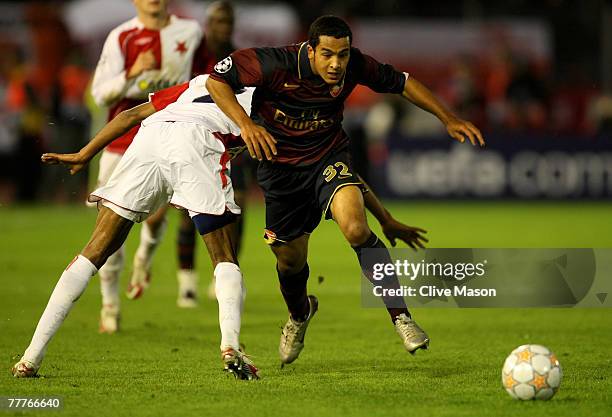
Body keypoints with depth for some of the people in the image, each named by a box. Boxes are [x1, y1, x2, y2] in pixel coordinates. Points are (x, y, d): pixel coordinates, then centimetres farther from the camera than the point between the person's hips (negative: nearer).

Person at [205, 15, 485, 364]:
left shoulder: (355, 66, -18)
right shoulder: (276, 64, -27)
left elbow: (399, 82, 0)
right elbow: (216, 80, -20)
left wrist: (448, 119, 0)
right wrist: (245, 123, -33)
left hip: (329, 158, 0)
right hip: (279, 164, 0)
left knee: (356, 228, -28)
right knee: (290, 259, 12)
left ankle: (400, 316, -17)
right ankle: (300, 314, 48)